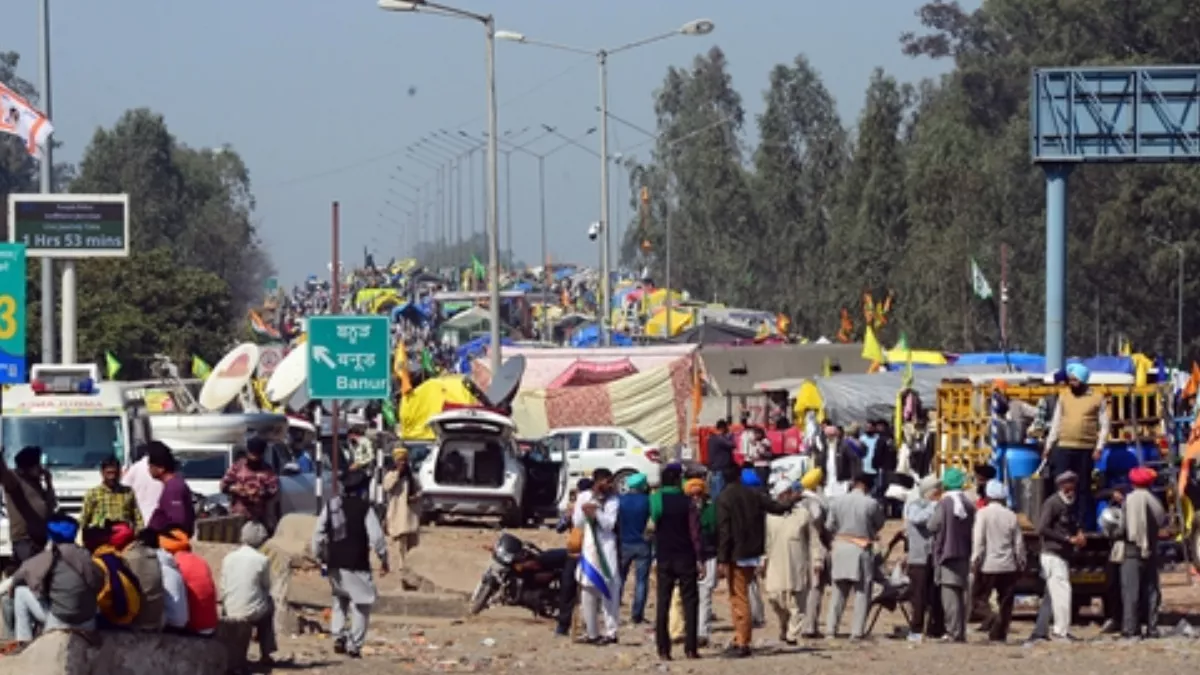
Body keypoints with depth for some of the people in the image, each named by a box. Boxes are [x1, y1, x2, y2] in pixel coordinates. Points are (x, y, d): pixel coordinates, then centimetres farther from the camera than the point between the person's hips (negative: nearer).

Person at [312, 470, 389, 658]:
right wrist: (383, 559, -1)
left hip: (335, 564, 5)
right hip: (357, 565, -5)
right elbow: (376, 537, -12)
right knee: (361, 605, 5)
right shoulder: (364, 508, -9)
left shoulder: (331, 506, 5)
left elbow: (318, 533, 6)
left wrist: (320, 555, 16)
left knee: (340, 601, 23)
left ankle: (338, 637, 9)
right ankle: (354, 646, 0)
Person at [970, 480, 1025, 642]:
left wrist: (975, 560, -8)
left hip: (987, 564, -3)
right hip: (1008, 566, 3)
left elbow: (978, 539, -11)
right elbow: (1018, 542, 6)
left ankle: (989, 616, -21)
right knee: (1005, 602, 9)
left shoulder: (983, 513, -5)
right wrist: (1021, 562, 15)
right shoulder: (1011, 516, 4)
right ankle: (999, 633, 7)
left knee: (980, 596, 6)